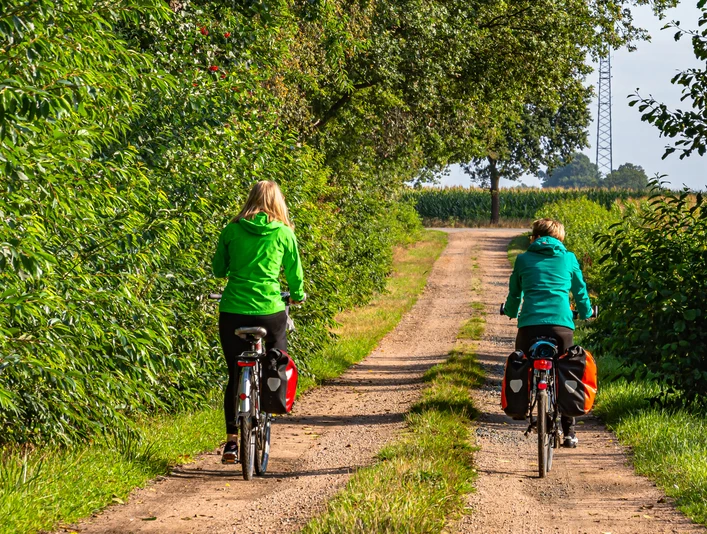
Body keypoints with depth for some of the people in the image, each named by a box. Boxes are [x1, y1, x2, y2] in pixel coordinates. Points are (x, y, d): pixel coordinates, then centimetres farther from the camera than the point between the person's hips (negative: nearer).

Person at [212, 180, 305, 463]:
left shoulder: (232, 230, 3)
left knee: (235, 375, 11)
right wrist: (297, 295, 32)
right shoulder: (284, 233, 1)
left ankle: (232, 439, 5)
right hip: (269, 310, -1)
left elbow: (218, 269, 13)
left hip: (232, 310, 2)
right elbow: (294, 272, 11)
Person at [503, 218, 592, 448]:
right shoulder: (568, 258, 17)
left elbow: (514, 293, 28)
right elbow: (580, 290, 29)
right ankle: (569, 431, 6)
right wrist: (586, 313, 49)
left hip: (530, 324, -1)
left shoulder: (523, 259, 16)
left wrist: (510, 312, 50)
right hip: (561, 323, 1)